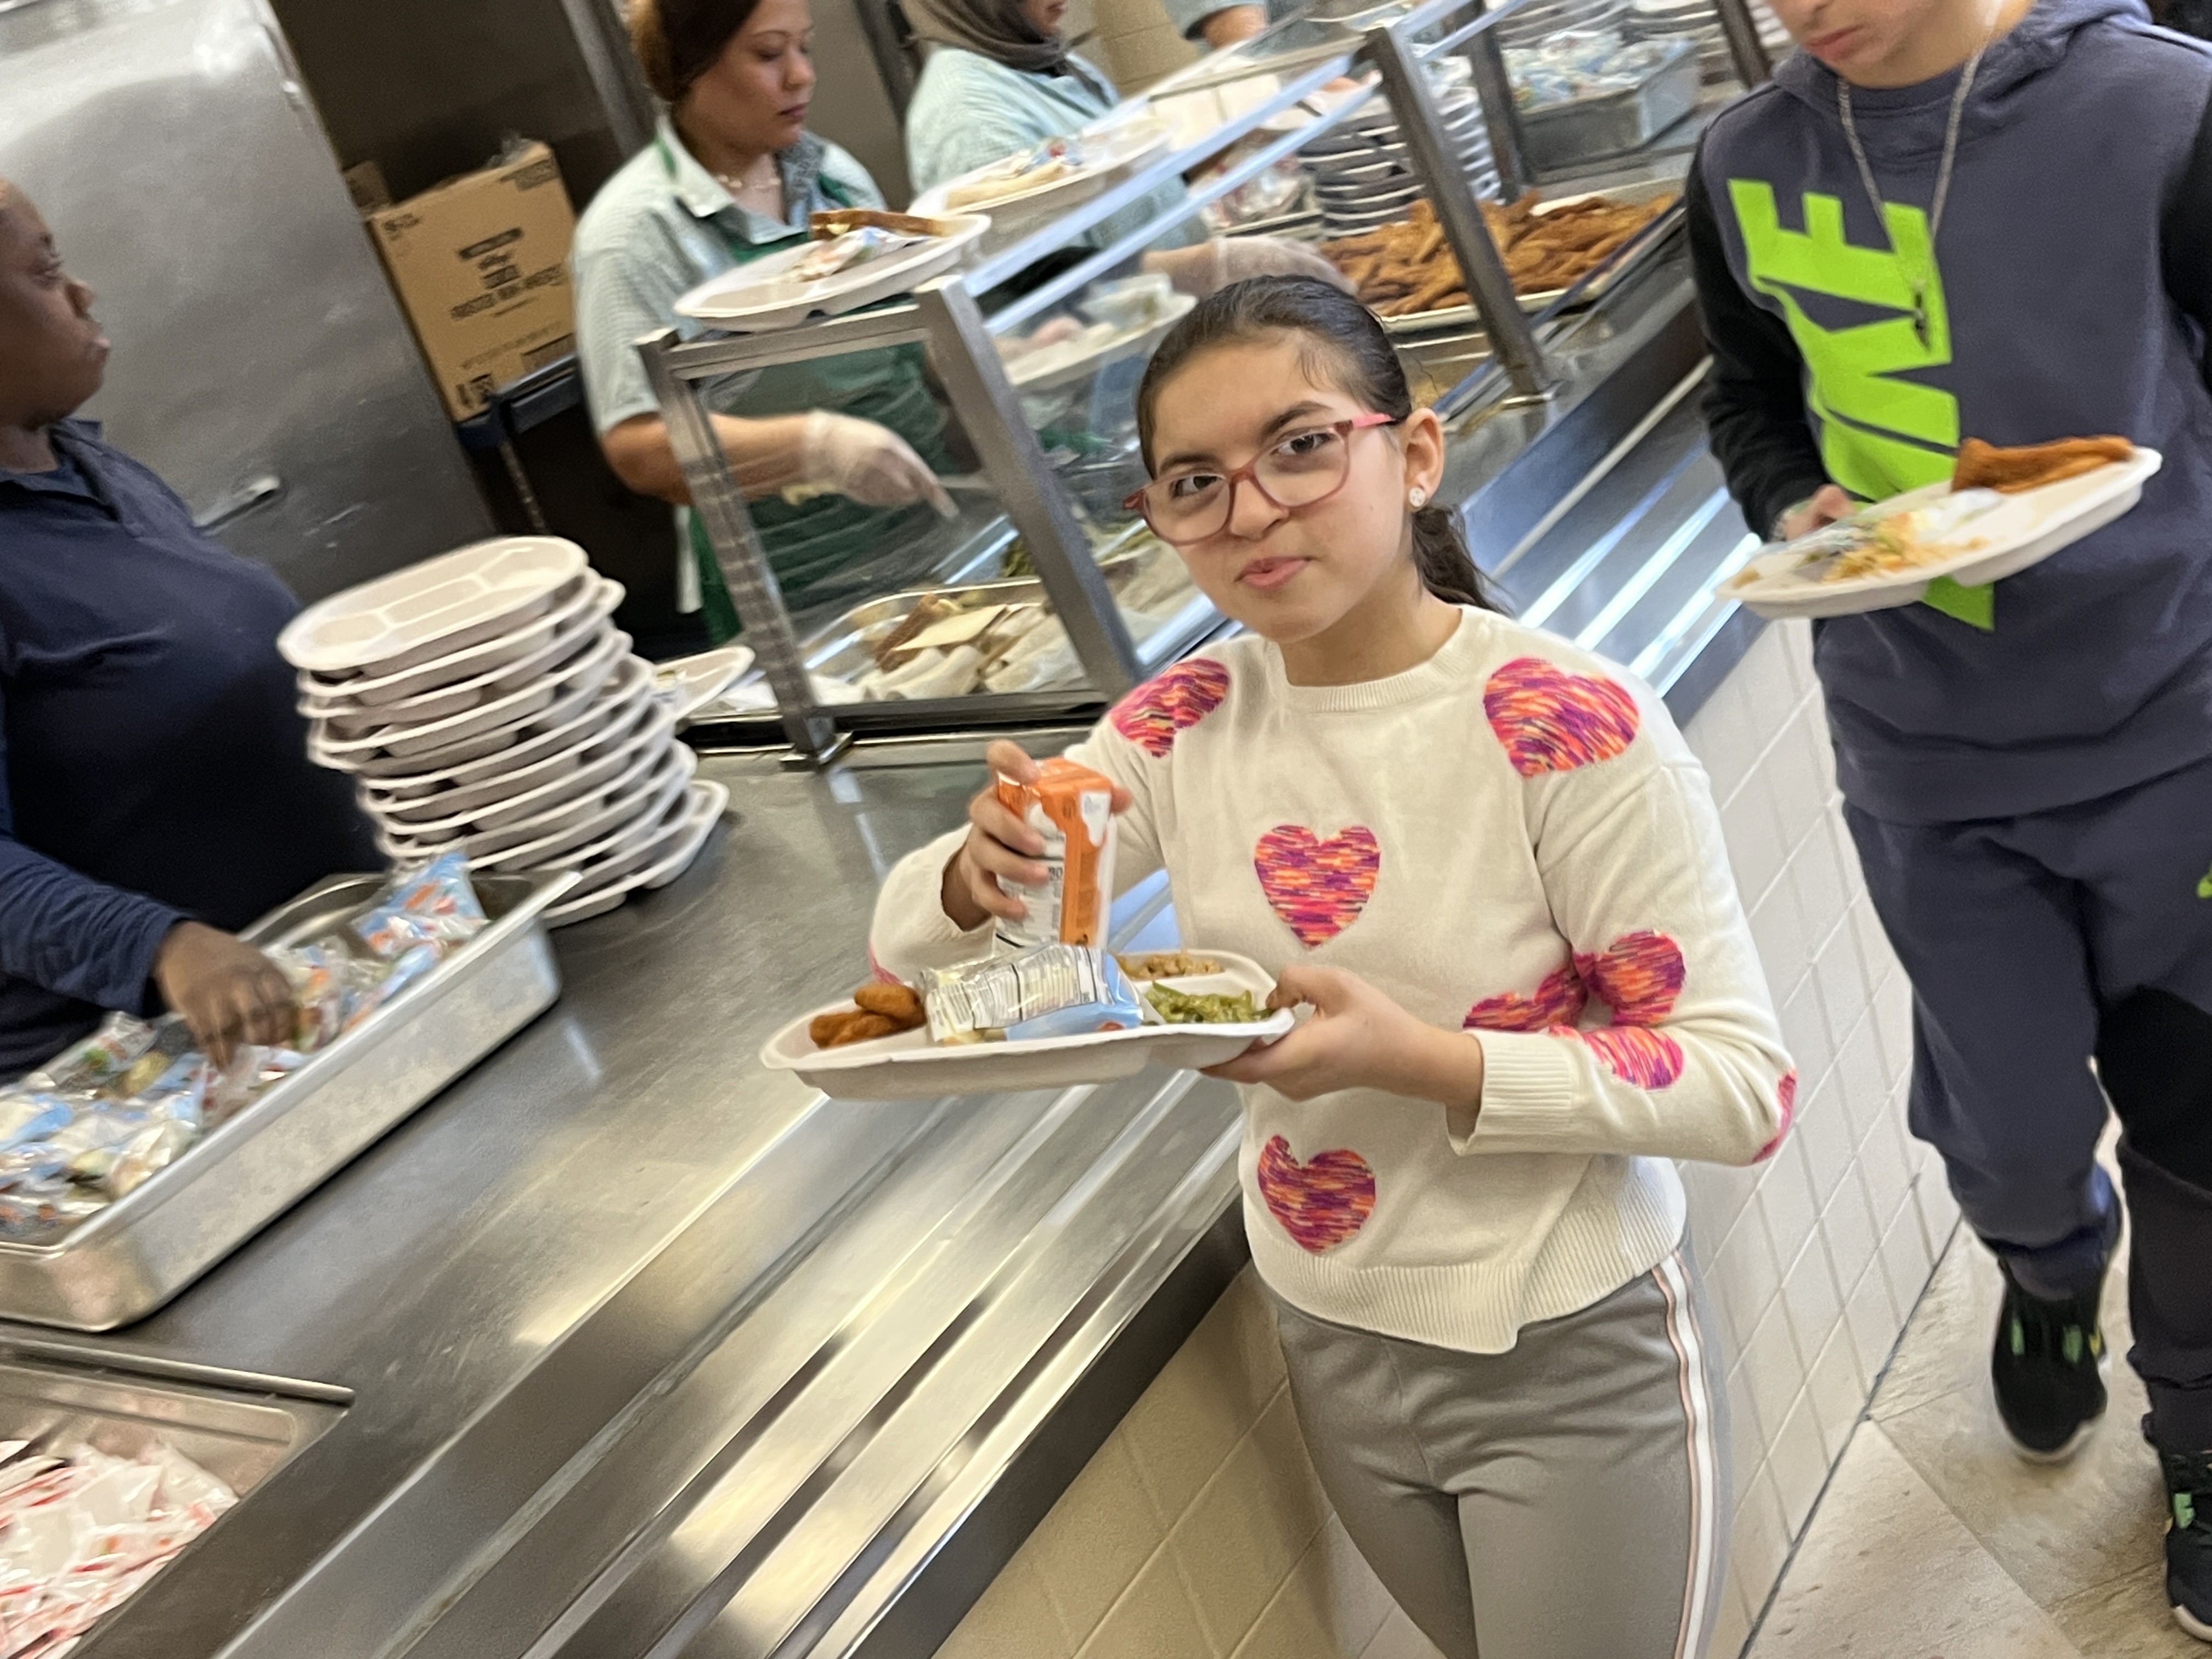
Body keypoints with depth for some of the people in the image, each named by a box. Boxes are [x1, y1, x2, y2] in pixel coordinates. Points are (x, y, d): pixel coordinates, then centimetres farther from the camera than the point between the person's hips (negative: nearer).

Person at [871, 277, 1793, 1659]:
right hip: (1335, 1354, 5)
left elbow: (1746, 1082, -21)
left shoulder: (1570, 726, -24)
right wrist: (979, 873, -24)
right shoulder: (1181, 727, -8)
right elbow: (911, 943, 0)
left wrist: (1418, 1059, -33)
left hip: (1573, 1361, -5)